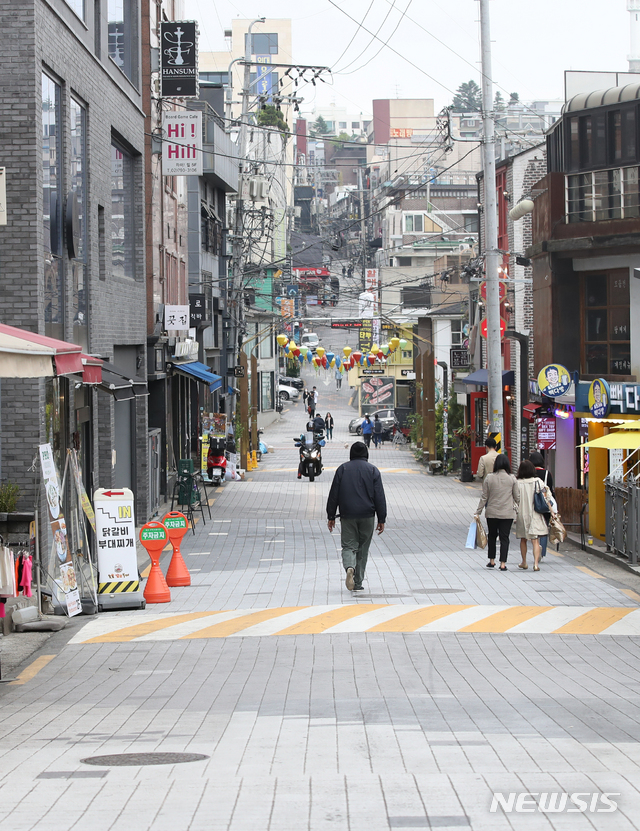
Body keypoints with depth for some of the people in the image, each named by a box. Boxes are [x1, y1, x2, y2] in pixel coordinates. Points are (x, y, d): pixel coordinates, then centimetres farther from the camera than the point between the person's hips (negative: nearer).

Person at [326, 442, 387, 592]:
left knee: (349, 546, 2)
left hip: (347, 516, 0)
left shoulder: (342, 469, 3)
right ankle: (358, 583, 11)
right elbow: (380, 497, -1)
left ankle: (349, 567, -30)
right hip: (367, 516, 0)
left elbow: (333, 495, 3)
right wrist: (381, 519, 2)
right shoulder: (373, 470, 2)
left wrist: (331, 516, 9)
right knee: (363, 549, 9)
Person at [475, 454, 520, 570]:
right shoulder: (512, 478, -5)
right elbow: (517, 497, 0)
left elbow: (484, 497, -1)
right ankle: (503, 563, -1)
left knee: (492, 536, 17)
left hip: (492, 513, 1)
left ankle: (492, 560, 21)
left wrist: (478, 512, 5)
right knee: (504, 537, 3)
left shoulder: (489, 478, -5)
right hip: (507, 513, -1)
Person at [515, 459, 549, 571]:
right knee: (535, 540, -2)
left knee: (523, 540, 17)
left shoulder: (517, 483, -8)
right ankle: (536, 563, -16)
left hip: (522, 515, 0)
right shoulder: (537, 482, -5)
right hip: (535, 515, 0)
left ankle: (524, 563, 28)